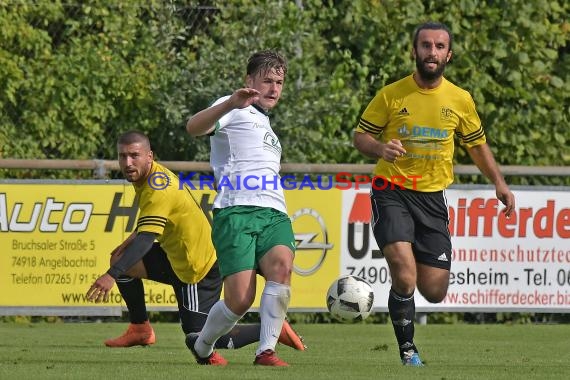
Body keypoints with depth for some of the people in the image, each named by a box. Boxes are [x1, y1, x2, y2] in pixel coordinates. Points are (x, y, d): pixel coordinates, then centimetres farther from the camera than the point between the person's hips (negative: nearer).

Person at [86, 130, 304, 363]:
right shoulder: (156, 174, 2)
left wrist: (111, 276, -44)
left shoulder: (157, 191, -28)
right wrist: (132, 238, 7)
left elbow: (145, 239, -38)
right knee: (120, 261, 9)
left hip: (198, 269, -10)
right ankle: (140, 330, 19)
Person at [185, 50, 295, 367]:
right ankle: (202, 346, 15)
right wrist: (231, 104, -31)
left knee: (282, 267, -26)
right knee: (240, 300, -14)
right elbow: (194, 127, -15)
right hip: (236, 211, -7)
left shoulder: (265, 124, 33)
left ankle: (266, 351, -25)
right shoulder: (234, 111, 6)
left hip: (274, 214, 7)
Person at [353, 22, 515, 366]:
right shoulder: (391, 95, -3)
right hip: (392, 193, -3)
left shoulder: (460, 100, 5)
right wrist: (380, 149, -20)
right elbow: (361, 136, 3)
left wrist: (499, 183, 5)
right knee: (405, 276, -22)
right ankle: (408, 350, -4)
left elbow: (477, 144, 17)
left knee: (435, 292, 1)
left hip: (433, 198, 3)